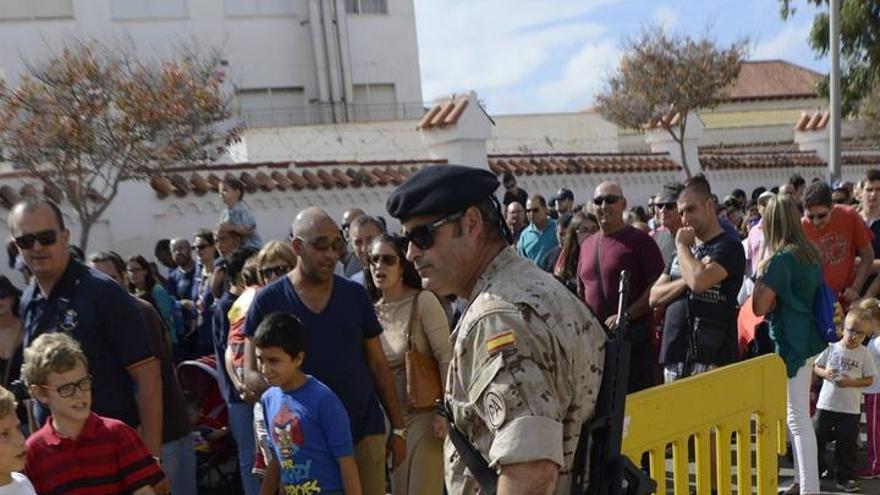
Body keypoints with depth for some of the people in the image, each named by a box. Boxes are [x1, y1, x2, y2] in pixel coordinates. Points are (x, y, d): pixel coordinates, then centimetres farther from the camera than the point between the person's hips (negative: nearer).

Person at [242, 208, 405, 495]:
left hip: (364, 430, 2)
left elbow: (378, 365, 7)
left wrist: (398, 428, 6)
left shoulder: (356, 295, 3)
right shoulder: (268, 301, -3)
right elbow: (251, 374, -2)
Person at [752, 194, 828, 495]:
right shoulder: (811, 253, 7)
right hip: (808, 339, 9)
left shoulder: (780, 259, -19)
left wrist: (760, 273, -9)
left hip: (790, 343, -9)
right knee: (798, 415, 18)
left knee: (798, 418, -2)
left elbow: (759, 307, -19)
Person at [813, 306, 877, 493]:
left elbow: (869, 379, -2)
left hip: (851, 408, -1)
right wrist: (825, 373, -16)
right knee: (818, 438, 9)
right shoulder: (831, 348, -3)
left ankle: (845, 478, 20)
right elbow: (816, 367, 5)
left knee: (848, 444, 7)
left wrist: (851, 382, -17)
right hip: (826, 404, 1)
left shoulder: (864, 354, -4)